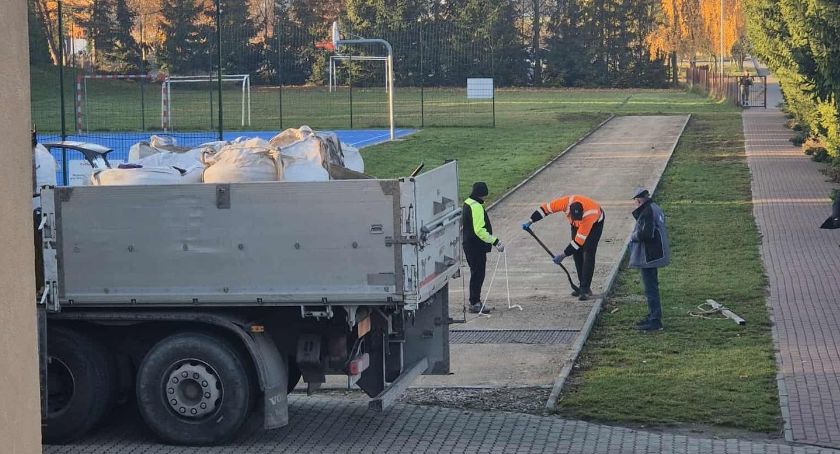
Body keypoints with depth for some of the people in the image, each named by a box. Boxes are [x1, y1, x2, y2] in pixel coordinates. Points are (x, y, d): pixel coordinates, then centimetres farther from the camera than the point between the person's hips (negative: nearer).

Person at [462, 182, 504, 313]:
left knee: (476, 274, 17)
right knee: (478, 274, -4)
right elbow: (480, 230, -26)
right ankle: (475, 303, 0)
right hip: (476, 247, -10)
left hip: (469, 245, 10)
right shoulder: (476, 207, -20)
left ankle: (474, 301, 23)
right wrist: (495, 241, -24)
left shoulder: (468, 203, 12)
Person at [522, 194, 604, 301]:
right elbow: (546, 208, -20)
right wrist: (530, 221, -23)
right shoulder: (565, 203, -35)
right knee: (577, 254, 1)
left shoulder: (589, 215, -43)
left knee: (587, 254, -16)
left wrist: (563, 255, -32)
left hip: (595, 223, -5)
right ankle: (583, 286, 9)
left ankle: (586, 289, -16)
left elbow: (579, 240, -36)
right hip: (577, 224, 5)